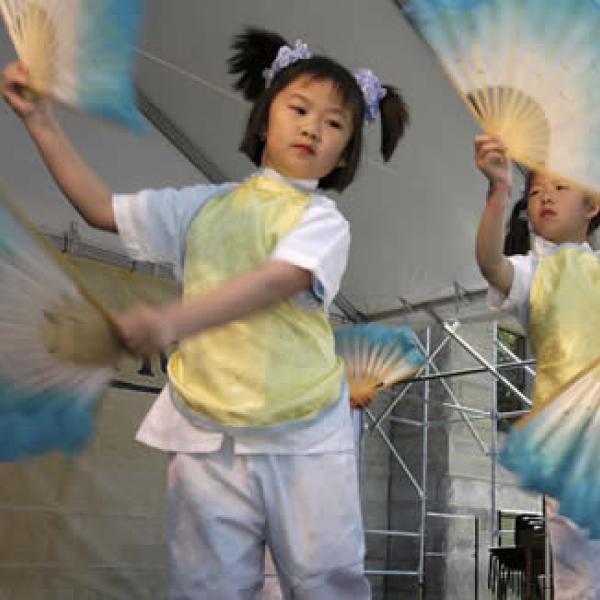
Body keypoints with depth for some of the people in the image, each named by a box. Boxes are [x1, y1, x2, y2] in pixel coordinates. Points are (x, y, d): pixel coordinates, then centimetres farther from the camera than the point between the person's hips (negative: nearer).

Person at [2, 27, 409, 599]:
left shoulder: (323, 221, -6)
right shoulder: (205, 206, 6)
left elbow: (273, 282, -25)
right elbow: (101, 207, 10)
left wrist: (172, 322, -40)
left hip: (304, 442, -2)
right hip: (207, 441, 3)